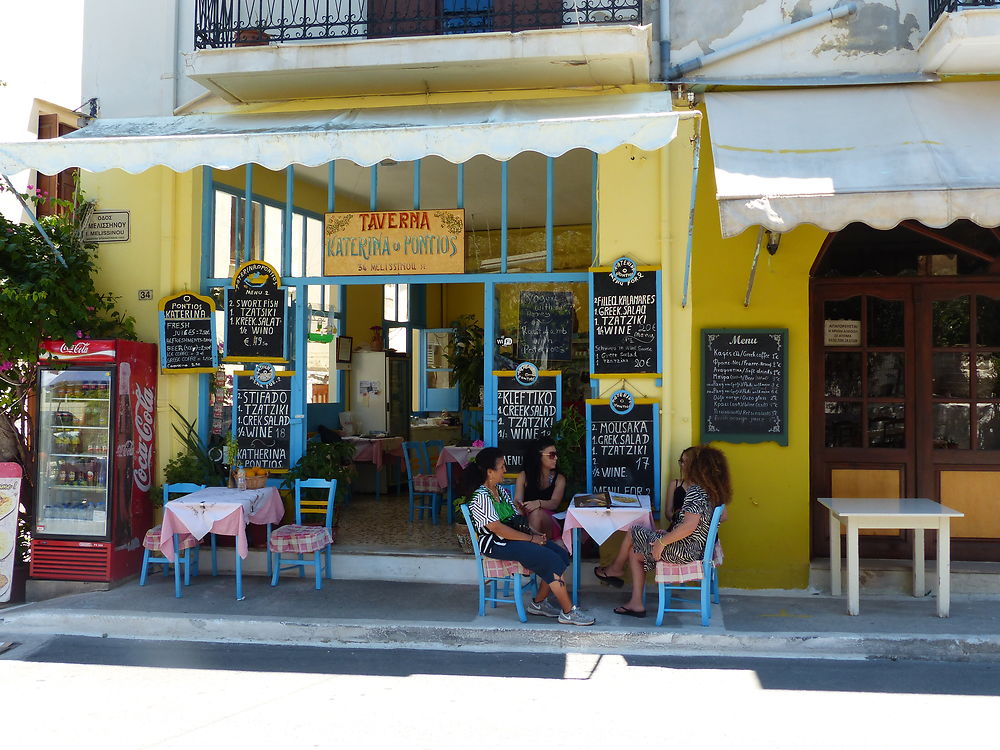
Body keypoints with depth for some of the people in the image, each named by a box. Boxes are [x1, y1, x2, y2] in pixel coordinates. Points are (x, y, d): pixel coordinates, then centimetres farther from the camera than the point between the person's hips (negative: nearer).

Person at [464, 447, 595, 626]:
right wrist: (531, 539, -18)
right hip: (498, 544, -9)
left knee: (562, 555, -7)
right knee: (551, 560, -21)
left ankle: (538, 603, 2)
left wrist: (534, 532, 0)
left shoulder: (501, 491, 16)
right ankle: (568, 612, -13)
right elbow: (497, 528, -20)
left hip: (516, 536, 9)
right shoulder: (480, 497, -14)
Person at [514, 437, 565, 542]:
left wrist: (538, 503, -31)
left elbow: (554, 503, -7)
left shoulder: (559, 479, 10)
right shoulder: (524, 476, 11)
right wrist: (518, 505, -28)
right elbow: (517, 499, 0)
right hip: (526, 520, 0)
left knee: (536, 512, -33)